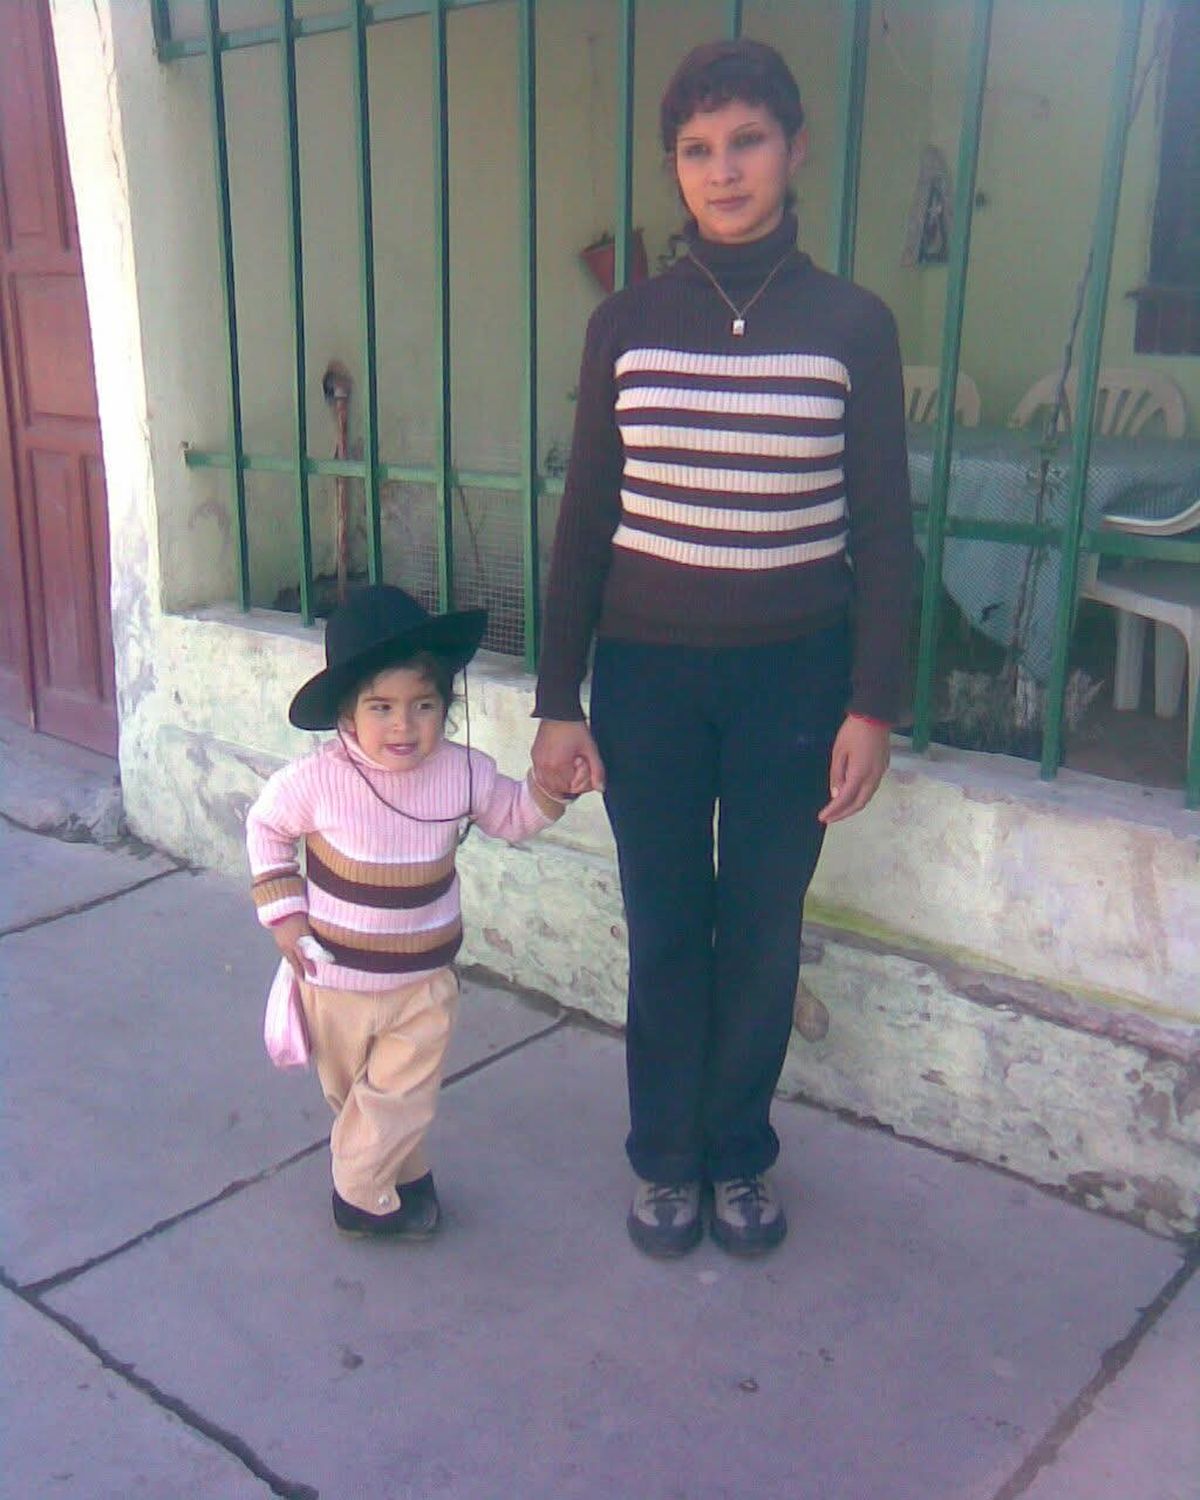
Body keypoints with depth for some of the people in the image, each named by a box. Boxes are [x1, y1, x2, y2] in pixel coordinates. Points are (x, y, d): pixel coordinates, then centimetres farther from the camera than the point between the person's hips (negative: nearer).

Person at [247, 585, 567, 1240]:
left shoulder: (462, 771, -15)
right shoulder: (317, 780, -23)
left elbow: (510, 816, 5)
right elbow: (265, 824, -4)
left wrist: (549, 787, -13)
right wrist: (282, 911, -8)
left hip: (423, 980, 1)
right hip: (335, 976, -1)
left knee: (402, 1098, 7)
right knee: (349, 1090, 18)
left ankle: (367, 1189, 33)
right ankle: (402, 1177, 41)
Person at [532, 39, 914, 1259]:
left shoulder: (853, 324, -2)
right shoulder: (625, 324, 0)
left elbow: (881, 529, 0)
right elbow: (585, 519, 2)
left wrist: (873, 706, -5)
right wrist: (557, 704, 0)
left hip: (794, 676, 0)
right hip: (647, 671, 1)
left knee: (762, 932, 10)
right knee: (665, 930, 10)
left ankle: (738, 1154, 32)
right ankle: (666, 1157, 31)